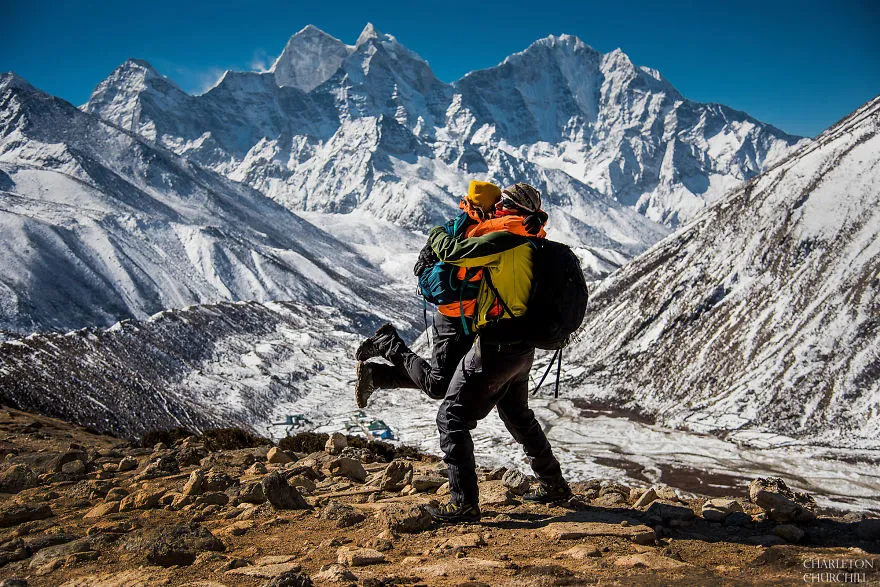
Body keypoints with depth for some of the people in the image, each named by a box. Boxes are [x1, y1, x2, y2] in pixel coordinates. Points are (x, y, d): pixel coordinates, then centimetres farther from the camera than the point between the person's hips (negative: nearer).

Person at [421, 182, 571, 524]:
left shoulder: (505, 239, -15)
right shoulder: (531, 245, 11)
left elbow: (453, 252, -17)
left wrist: (436, 236, 5)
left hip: (495, 348, -9)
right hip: (522, 349, 9)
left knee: (452, 418, -2)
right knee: (518, 416, 28)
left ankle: (464, 503, -5)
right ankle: (553, 485, 38)